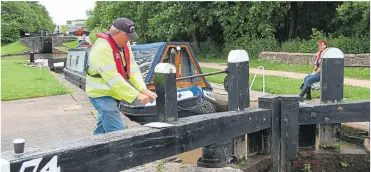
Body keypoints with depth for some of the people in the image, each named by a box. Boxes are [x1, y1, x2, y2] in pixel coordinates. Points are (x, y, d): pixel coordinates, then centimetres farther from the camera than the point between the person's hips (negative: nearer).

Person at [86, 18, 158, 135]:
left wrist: (143, 89, -15)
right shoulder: (102, 47, -25)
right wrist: (136, 95, -29)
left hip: (112, 93, 9)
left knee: (103, 128, 20)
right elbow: (113, 77, -29)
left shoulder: (124, 43, 1)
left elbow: (132, 67, -2)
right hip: (102, 94, -9)